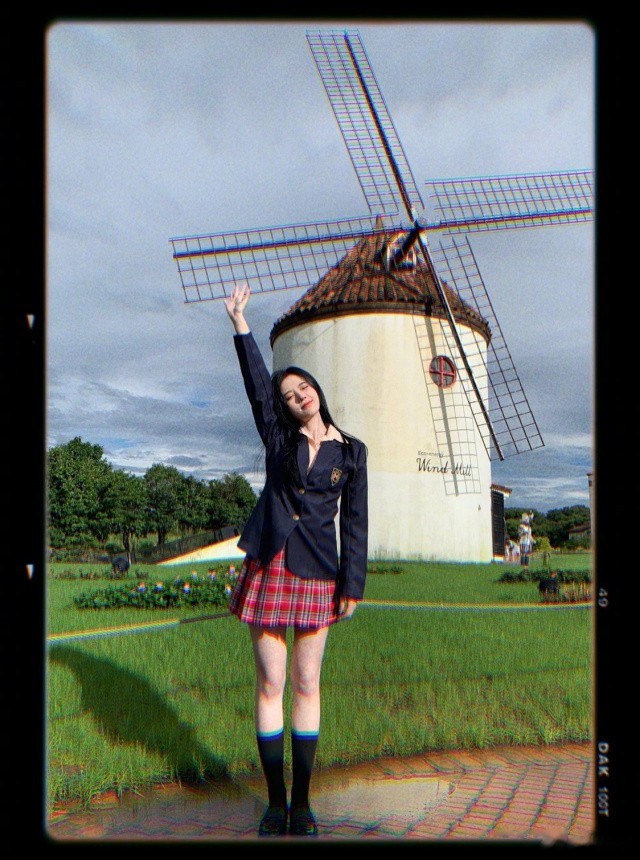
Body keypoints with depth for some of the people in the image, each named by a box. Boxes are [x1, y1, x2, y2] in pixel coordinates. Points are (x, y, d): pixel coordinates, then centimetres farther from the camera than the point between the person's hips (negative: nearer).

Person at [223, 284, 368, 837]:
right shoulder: (279, 437, 7)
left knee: (307, 684, 6)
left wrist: (353, 584, 1)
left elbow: (355, 522, 5)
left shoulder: (351, 451, 6)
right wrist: (240, 323, -9)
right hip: (270, 567, 1)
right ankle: (276, 802, 18)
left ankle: (302, 802, 20)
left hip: (318, 574, 0)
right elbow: (256, 381, -3)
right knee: (271, 683, 4)